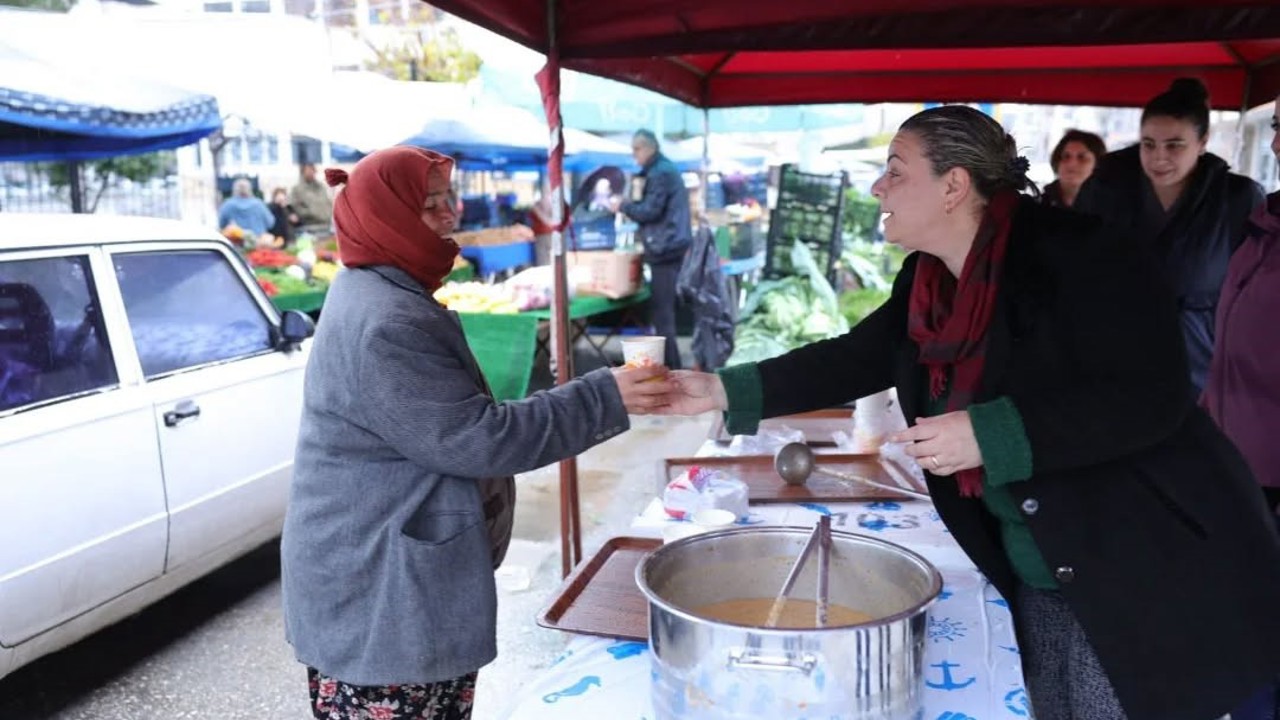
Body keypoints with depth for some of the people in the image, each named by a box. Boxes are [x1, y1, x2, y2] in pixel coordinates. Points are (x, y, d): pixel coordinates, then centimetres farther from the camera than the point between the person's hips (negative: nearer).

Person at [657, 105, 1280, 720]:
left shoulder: (1074, 253, -21)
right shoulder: (926, 280, 2)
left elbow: (1151, 397, -25)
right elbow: (854, 360, 8)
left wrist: (990, 434, -29)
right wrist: (723, 391, 1)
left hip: (1147, 573, -7)